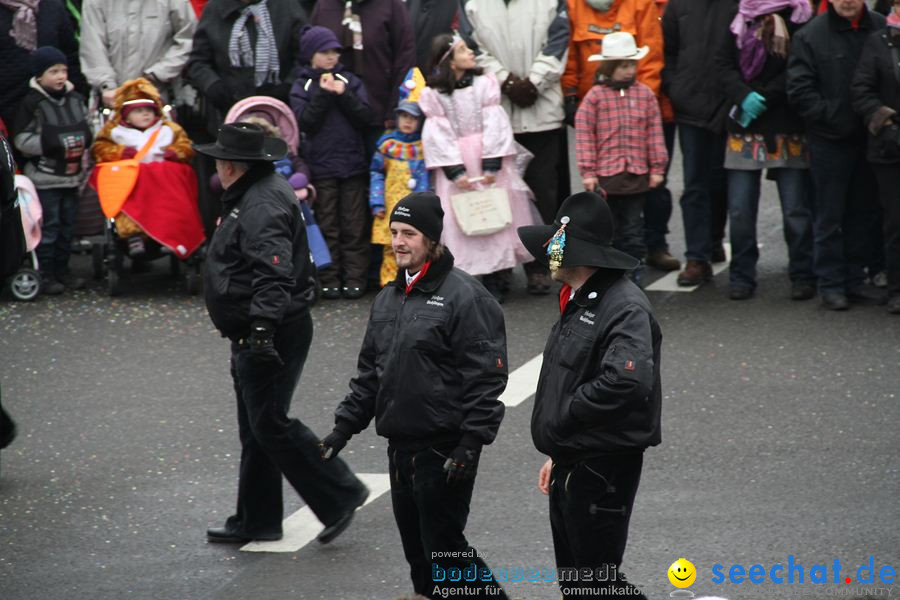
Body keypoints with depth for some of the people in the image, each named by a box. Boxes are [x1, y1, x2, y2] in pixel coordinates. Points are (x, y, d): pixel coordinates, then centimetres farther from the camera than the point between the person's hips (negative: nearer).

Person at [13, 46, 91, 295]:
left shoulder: (75, 99, 8)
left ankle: (62, 269, 22)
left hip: (72, 174, 6)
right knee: (49, 226, -4)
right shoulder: (33, 103, -10)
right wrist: (47, 143, -23)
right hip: (46, 176, -6)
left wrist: (86, 140, 0)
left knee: (68, 225, 12)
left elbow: (86, 129, 21)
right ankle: (46, 274, 3)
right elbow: (22, 140, -11)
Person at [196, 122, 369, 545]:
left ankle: (340, 496, 0)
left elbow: (274, 273, -33)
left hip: (270, 333, -11)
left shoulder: (263, 206, -20)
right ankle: (255, 521, 22)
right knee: (255, 428, 15)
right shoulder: (252, 197, 15)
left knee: (269, 424, -8)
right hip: (255, 336, 11)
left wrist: (263, 326, -40)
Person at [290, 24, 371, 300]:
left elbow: (364, 117, 0)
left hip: (353, 163, 1)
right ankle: (330, 279, 5)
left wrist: (344, 95, -12)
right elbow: (304, 122, -8)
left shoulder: (350, 81, 9)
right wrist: (323, 94, -13)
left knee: (354, 225, 0)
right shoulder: (302, 87, 4)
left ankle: (355, 278, 4)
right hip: (321, 166, -1)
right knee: (327, 226, 1)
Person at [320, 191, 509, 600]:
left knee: (444, 548, -7)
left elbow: (486, 376, -15)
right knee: (417, 550, 12)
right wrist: (344, 427, 14)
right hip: (400, 446, 8)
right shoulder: (388, 298, 14)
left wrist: (471, 443, -20)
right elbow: (370, 371, 21)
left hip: (444, 451, -8)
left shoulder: (463, 296, -12)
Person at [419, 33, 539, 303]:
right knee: (459, 221, -1)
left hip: (487, 159, 1)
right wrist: (456, 171, -14)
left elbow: (494, 126, -5)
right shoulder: (433, 95, -1)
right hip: (454, 162, -1)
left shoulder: (485, 83, 1)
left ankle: (493, 281, 6)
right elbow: (438, 136, -5)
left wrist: (492, 166, -13)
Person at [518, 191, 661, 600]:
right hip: (571, 469, 10)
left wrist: (561, 418, -22)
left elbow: (628, 382, -35)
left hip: (604, 470, -10)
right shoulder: (577, 303, 14)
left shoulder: (625, 308, -20)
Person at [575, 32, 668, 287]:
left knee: (633, 227, 6)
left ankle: (633, 276, 11)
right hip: (605, 175, -2)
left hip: (637, 174, 2)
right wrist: (588, 171, -8)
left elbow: (655, 133, 6)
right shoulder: (595, 96, -4)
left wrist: (657, 168, 4)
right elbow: (584, 135, -5)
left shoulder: (645, 94, 4)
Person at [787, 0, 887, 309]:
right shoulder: (810, 36, -5)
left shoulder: (883, 29, 2)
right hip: (830, 140, -3)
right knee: (829, 216, 2)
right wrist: (832, 116, -14)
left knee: (864, 213, 10)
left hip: (870, 138, 3)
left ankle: (854, 278, 21)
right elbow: (799, 90, -7)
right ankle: (830, 284, 10)